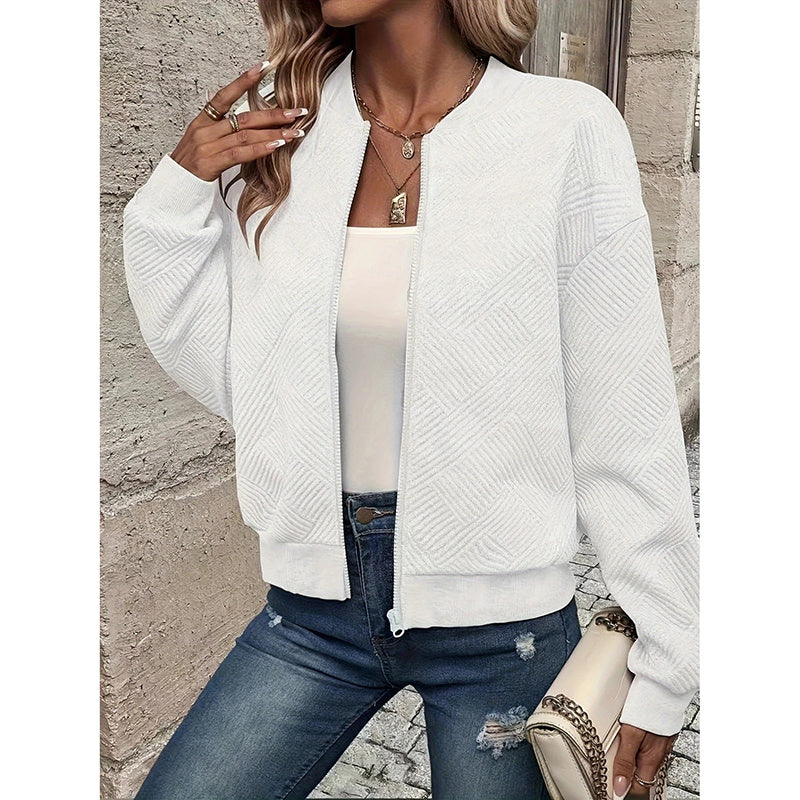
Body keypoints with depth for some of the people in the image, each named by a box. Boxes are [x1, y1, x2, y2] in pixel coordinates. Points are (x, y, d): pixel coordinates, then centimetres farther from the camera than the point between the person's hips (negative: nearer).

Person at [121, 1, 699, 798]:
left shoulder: (566, 130, -11)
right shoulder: (278, 135, 0)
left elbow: (626, 425, -8)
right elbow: (228, 378, 3)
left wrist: (665, 659, -3)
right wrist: (176, 198, -6)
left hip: (498, 613, -2)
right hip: (318, 594, 4)